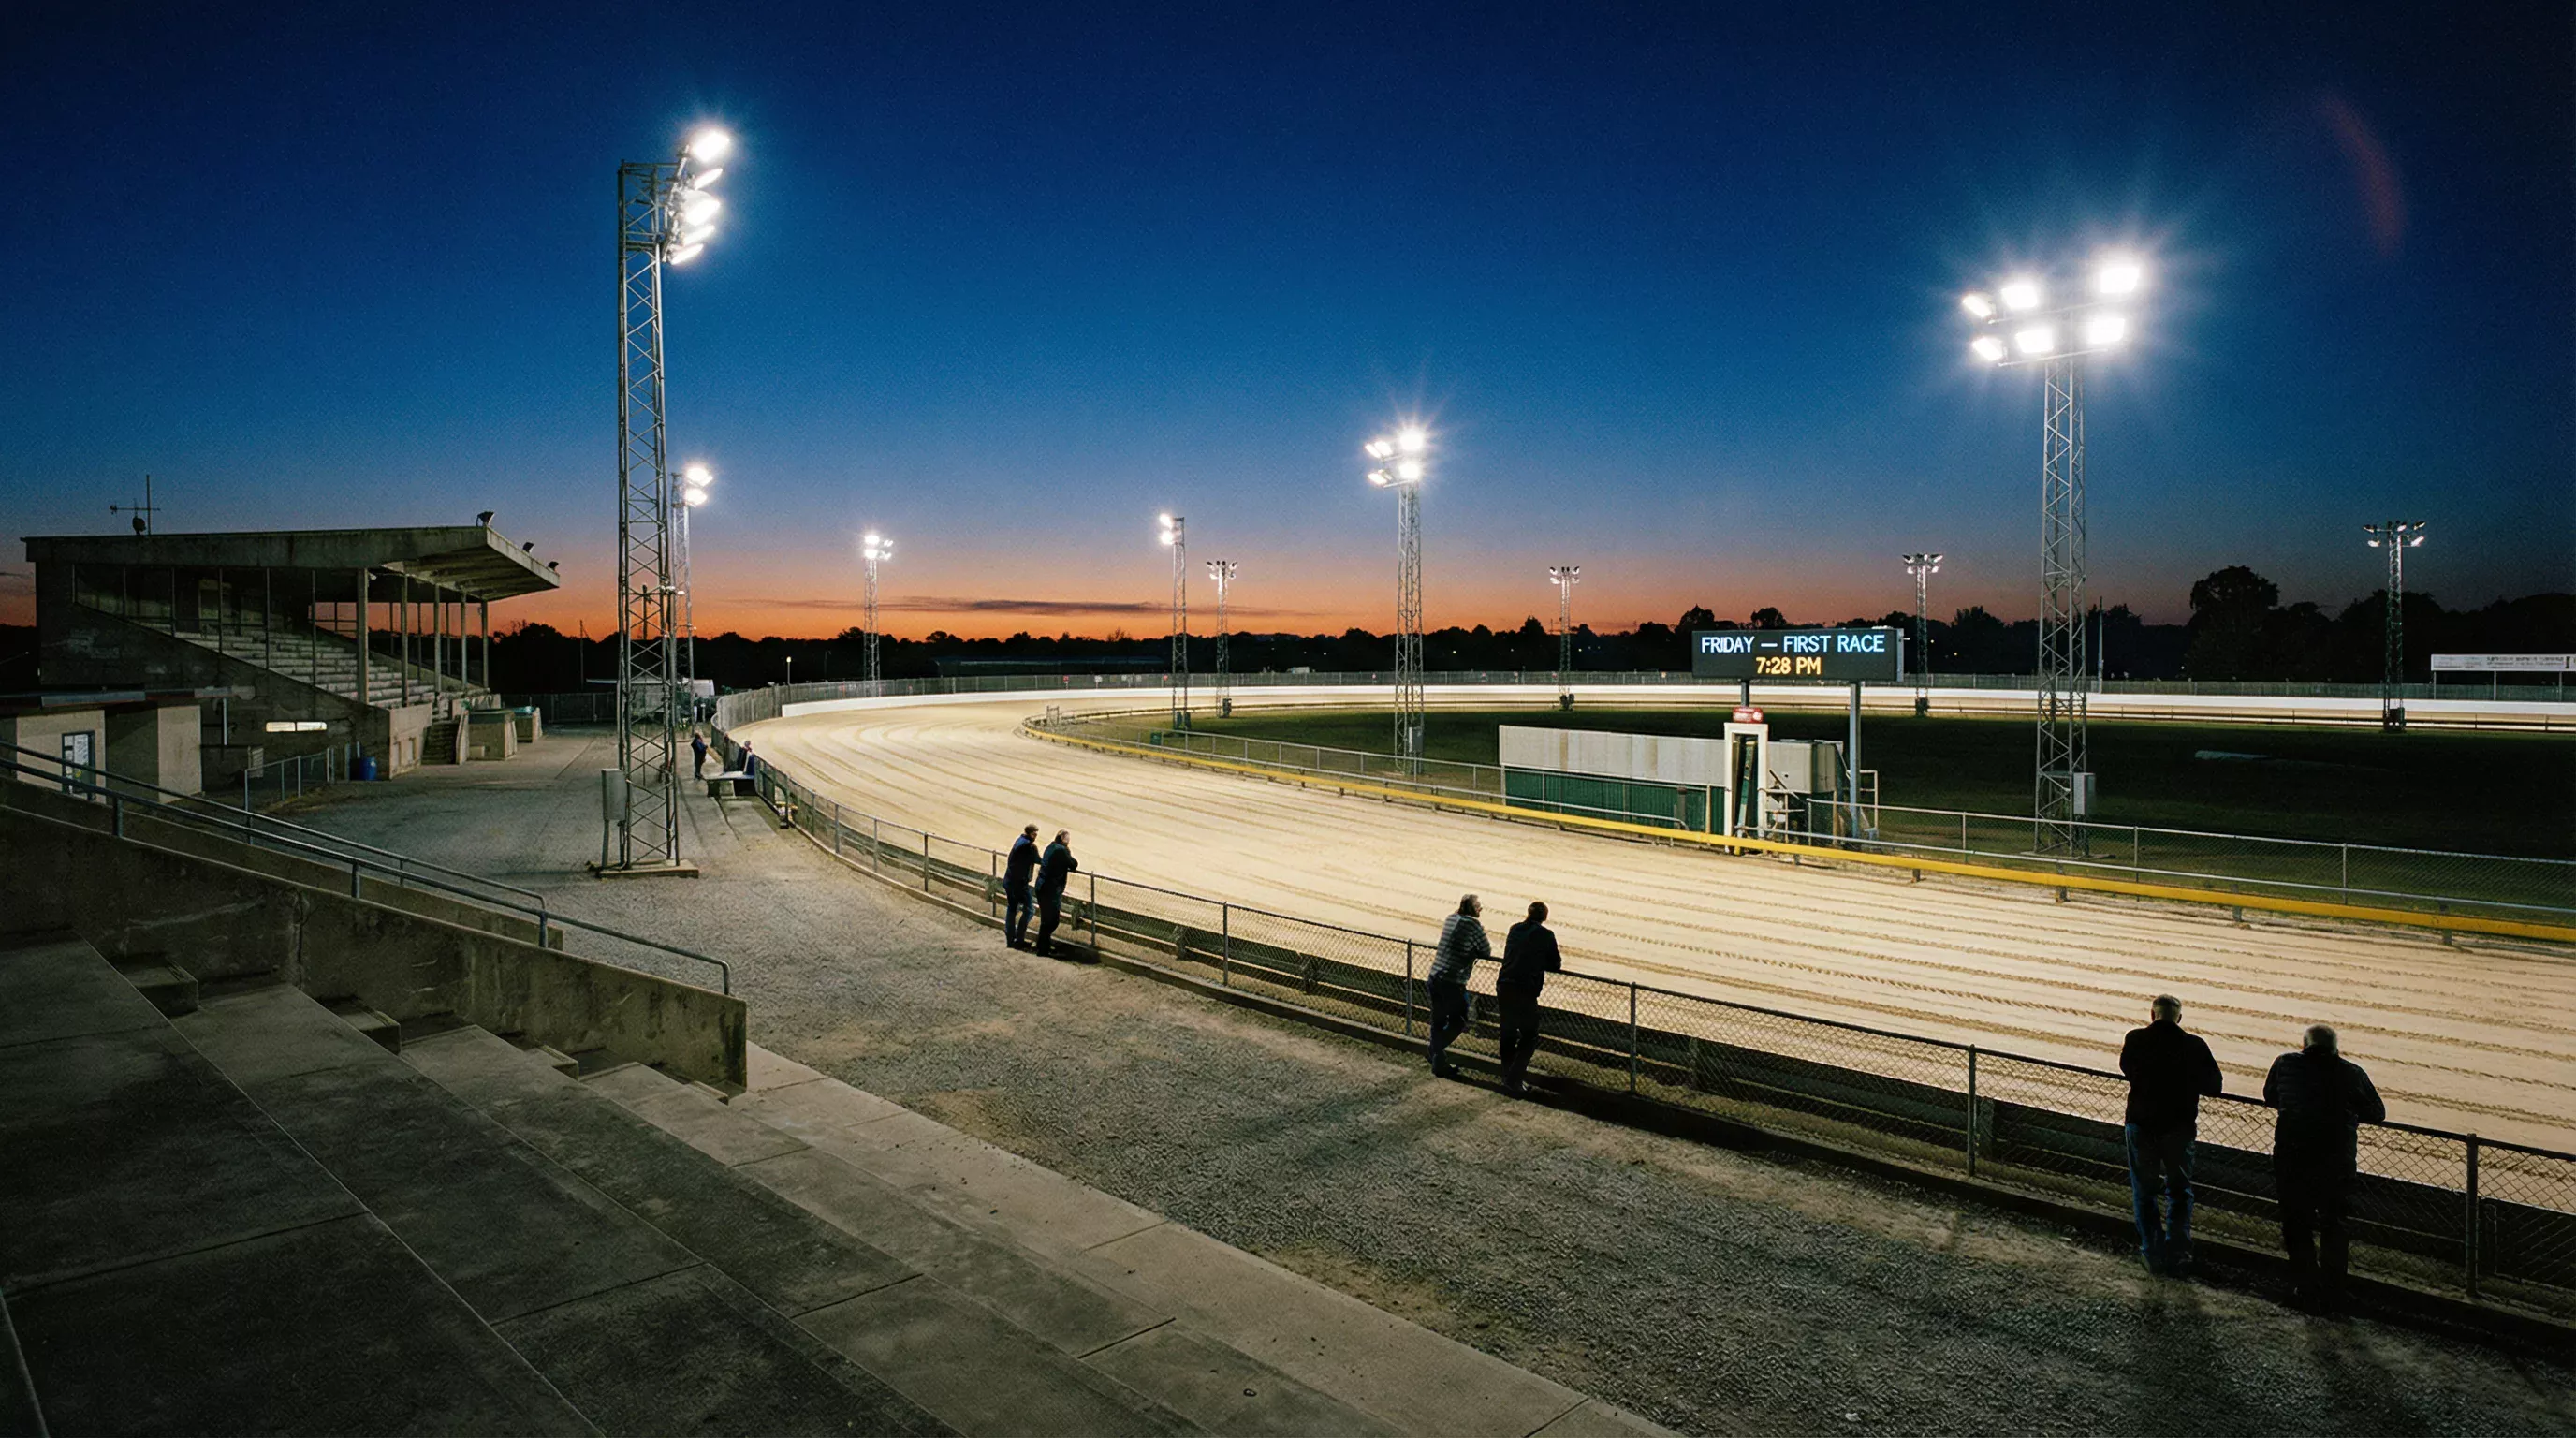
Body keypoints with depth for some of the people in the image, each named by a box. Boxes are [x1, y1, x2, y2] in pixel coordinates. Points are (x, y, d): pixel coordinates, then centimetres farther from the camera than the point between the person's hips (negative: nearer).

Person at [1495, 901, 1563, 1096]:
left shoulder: (1515, 929, 14)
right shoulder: (1545, 935, -2)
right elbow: (1555, 965, 4)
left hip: (1504, 987, 6)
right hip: (1525, 992, -6)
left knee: (1508, 1034, 17)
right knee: (1529, 1037, 5)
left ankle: (1509, 1076, 25)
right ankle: (1513, 1080, -3)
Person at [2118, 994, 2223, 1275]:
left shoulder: (2136, 1040, -9)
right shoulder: (2195, 1046, -10)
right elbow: (2214, 1087, -2)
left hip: (2141, 1125, 0)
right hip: (2180, 1127, 0)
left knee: (2144, 1191, 12)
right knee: (2179, 1192, 15)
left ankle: (2153, 1252, 13)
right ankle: (2178, 1253, 13)